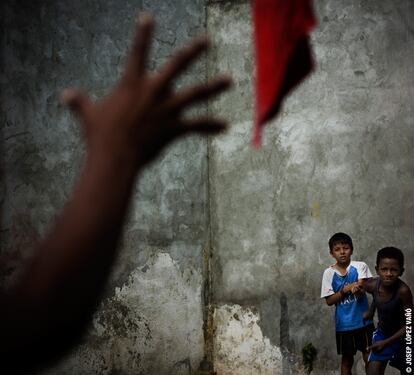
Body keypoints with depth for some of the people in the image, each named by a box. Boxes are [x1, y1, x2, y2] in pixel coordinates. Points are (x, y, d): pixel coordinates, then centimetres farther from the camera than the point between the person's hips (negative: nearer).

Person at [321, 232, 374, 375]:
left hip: (363, 321, -1)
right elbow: (329, 301, -5)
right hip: (344, 324, 1)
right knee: (347, 359, 12)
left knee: (369, 357, 8)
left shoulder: (360, 266, -6)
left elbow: (361, 291, -17)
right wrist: (344, 290, -19)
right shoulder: (329, 273, -4)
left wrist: (357, 289, -41)